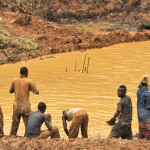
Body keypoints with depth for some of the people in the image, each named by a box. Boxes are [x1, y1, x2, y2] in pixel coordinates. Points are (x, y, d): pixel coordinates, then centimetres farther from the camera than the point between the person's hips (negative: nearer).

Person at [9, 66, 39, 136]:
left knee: (14, 124, 8)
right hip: (26, 107, -3)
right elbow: (37, 92, -4)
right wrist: (34, 86, 13)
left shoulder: (15, 80, 3)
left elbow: (10, 91, 17)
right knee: (28, 125, 1)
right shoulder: (28, 81, -6)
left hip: (16, 107, 3)